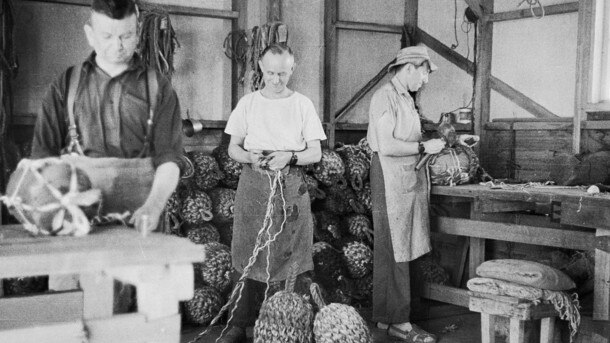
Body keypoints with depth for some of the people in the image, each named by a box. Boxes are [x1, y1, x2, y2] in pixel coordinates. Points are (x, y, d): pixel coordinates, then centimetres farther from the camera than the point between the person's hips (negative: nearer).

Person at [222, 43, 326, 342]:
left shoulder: (303, 104, 5)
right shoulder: (248, 103, 7)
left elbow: (316, 152, 3)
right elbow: (233, 148, 9)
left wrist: (290, 156, -16)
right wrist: (250, 157, -13)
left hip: (291, 185, 0)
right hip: (253, 184, 1)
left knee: (291, 256, -1)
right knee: (249, 255, 1)